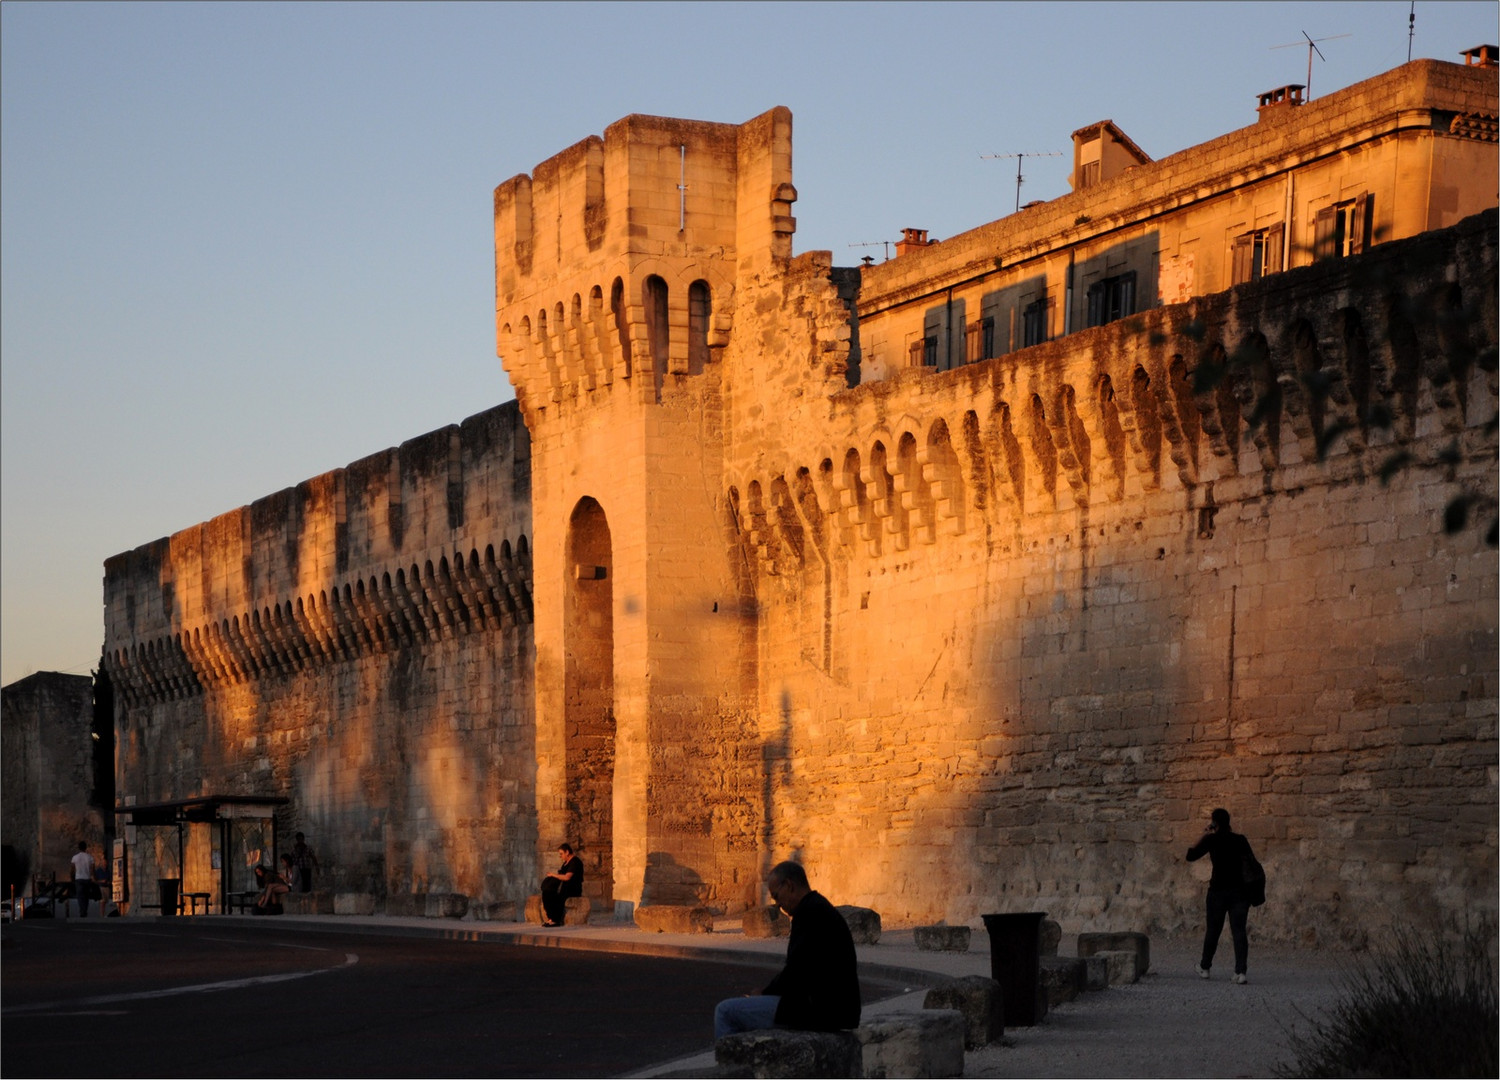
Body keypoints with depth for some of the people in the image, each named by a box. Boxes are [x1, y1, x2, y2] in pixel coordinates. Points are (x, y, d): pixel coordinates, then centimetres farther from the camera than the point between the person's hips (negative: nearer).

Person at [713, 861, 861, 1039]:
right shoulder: (821, 909, 18)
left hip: (817, 1010, -11)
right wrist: (766, 993, 12)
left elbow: (796, 972, -18)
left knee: (726, 1011, -3)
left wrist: (765, 994, -2)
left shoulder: (808, 912, -15)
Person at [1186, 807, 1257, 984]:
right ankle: (1241, 972, -14)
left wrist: (1202, 837, 8)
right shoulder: (1240, 840, 7)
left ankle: (1205, 968, 25)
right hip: (1240, 891, 2)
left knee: (1213, 930, 12)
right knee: (1239, 930, -2)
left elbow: (1190, 856, 1)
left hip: (1219, 890, -2)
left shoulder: (1212, 839, -4)